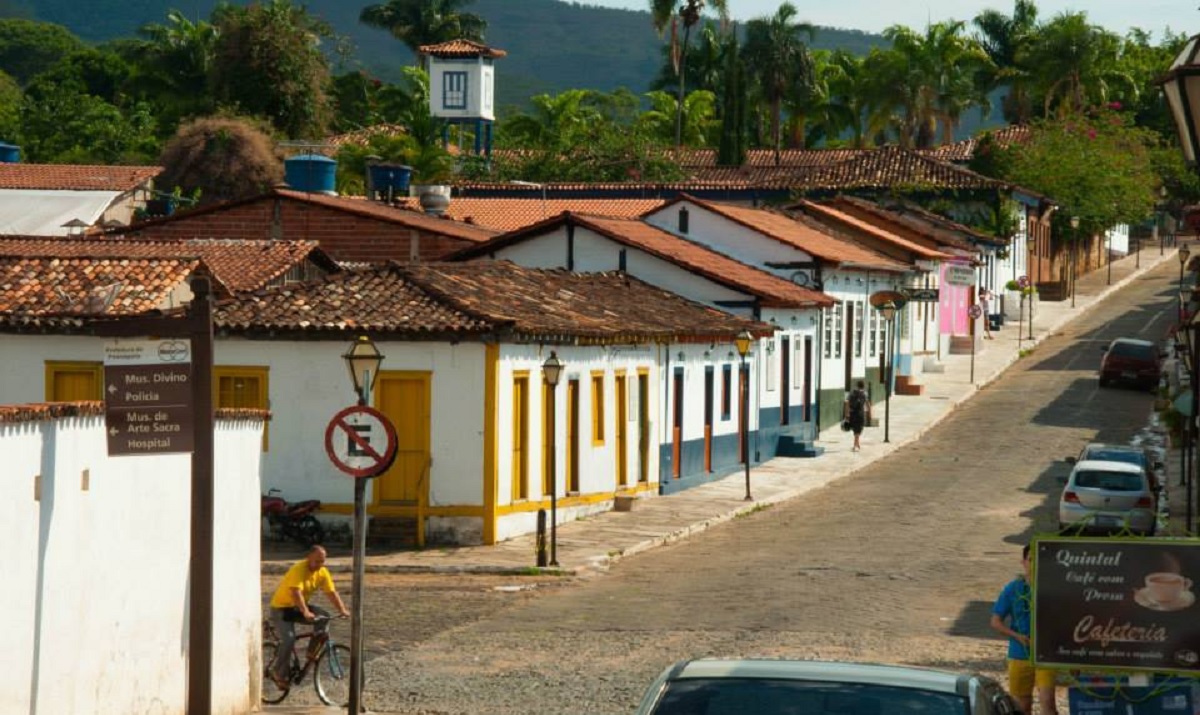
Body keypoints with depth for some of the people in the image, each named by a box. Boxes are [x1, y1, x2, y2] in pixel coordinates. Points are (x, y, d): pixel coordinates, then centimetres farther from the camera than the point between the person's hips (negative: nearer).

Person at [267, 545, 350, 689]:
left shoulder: (322, 572, -5)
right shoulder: (299, 569, -27)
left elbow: (332, 593, -6)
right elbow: (296, 593, -39)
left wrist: (342, 610, -21)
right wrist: (305, 612, -51)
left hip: (299, 607, 7)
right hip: (282, 608, -7)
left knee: (324, 616, -18)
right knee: (289, 639, -25)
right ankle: (278, 672, -7)